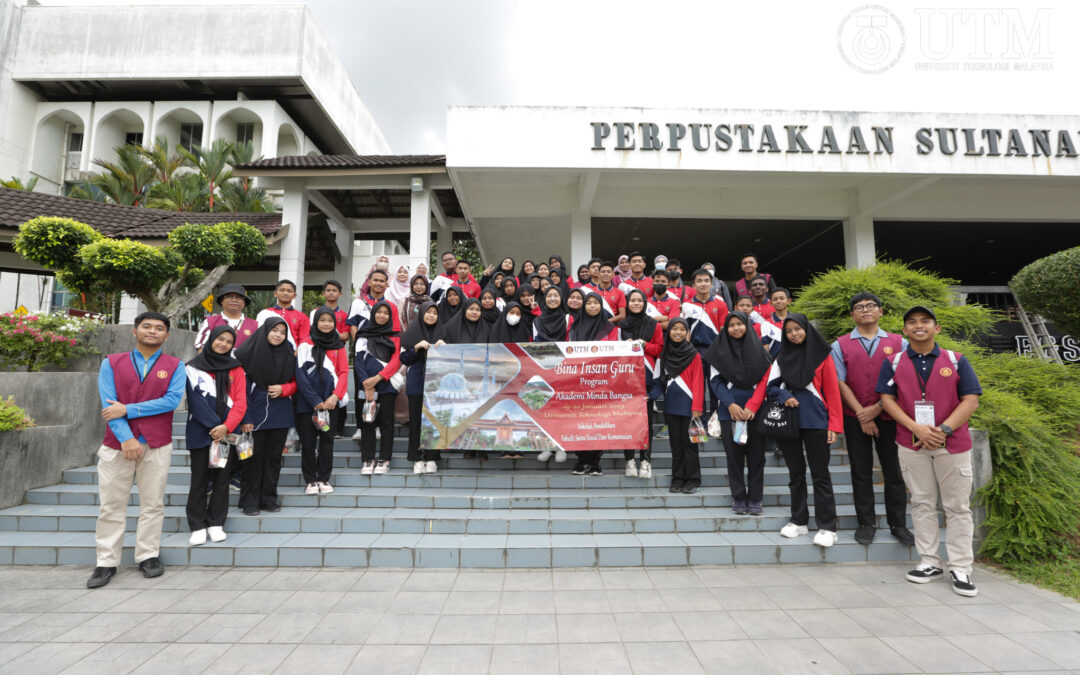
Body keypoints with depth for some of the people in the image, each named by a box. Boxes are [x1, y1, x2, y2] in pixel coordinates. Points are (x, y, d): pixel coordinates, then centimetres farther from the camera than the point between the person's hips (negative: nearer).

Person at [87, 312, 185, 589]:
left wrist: (128, 410, -14)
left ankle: (148, 556, 19)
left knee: (152, 504, 6)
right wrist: (126, 437, -15)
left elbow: (172, 400, -12)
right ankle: (107, 562, 18)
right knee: (111, 505, 7)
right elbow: (109, 405, -4)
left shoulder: (175, 366, 2)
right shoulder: (112, 364, 5)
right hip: (117, 443, 1)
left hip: (157, 445, -1)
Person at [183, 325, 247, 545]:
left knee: (222, 478, 6)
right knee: (199, 479, 4)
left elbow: (240, 402, -1)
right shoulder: (194, 367, 2)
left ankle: (216, 524, 16)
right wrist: (214, 426, -13)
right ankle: (197, 527, 12)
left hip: (227, 432, 2)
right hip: (200, 432, -1)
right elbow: (196, 400, -6)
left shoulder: (236, 369, 6)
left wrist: (226, 427, -13)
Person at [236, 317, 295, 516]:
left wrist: (283, 389, -8)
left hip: (280, 415, 3)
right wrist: (245, 417, -11)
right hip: (255, 414, -3)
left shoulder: (289, 355, 7)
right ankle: (250, 500, 15)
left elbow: (295, 382, 15)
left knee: (274, 457, 8)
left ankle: (269, 498, 19)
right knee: (254, 457, 2)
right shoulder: (249, 353, -4)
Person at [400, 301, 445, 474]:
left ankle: (432, 458, 8)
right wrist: (417, 347, -12)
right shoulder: (412, 331, 6)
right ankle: (417, 459, 8)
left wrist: (443, 347, -9)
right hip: (416, 381, -1)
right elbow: (404, 358, 3)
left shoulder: (440, 332, 11)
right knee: (416, 419, 0)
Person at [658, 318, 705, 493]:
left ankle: (692, 480, 11)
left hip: (688, 405, -4)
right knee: (675, 443, 9)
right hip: (671, 405, 4)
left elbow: (698, 382, -6)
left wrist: (697, 407, -13)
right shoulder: (664, 354, 8)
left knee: (689, 442, 1)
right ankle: (677, 479, 17)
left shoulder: (694, 355, -3)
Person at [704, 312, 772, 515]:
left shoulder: (758, 349, 7)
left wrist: (753, 406, -7)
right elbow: (716, 380, 1)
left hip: (754, 410, 1)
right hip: (729, 410, -1)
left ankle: (755, 499, 12)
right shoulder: (719, 350, 5)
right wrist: (730, 404, -10)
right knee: (734, 455, 2)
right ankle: (738, 498, 13)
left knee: (756, 455, 2)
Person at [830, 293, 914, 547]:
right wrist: (861, 415, -9)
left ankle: (898, 524, 21)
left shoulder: (898, 343, 5)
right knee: (861, 472, 7)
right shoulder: (841, 345, 4)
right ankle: (866, 524, 18)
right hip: (855, 418, 0)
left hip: (888, 417, 0)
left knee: (894, 471, 6)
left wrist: (877, 408, -11)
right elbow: (840, 383, -2)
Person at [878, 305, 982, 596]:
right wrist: (916, 428, -15)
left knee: (958, 507, 6)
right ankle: (929, 562, 20)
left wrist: (943, 430, -16)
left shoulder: (956, 361, 2)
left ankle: (960, 569, 16)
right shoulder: (894, 363, 3)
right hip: (911, 444, 1)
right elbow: (887, 399, -2)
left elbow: (971, 400, -4)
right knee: (922, 504, 9)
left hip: (953, 443, 0)